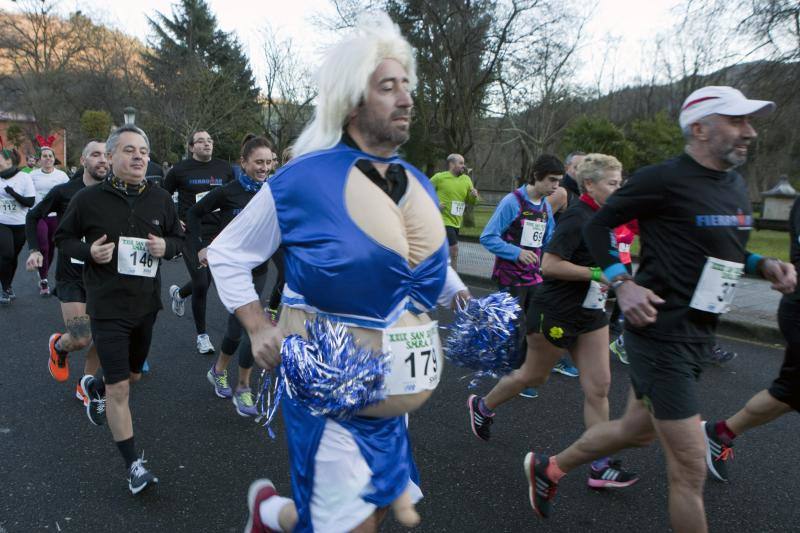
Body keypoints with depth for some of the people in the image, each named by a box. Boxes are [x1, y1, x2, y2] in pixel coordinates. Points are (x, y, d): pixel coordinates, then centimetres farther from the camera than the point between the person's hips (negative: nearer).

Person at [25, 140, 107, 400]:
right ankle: (57, 345, 26)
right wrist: (35, 250, -4)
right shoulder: (64, 191, -7)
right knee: (80, 339, -11)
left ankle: (85, 386, 26)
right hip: (71, 275, -2)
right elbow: (33, 217, 7)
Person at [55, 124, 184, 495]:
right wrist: (89, 251, -18)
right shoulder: (88, 199, -10)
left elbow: (178, 237, 9)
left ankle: (94, 388, 58)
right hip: (107, 307, -4)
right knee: (119, 388, -6)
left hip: (146, 304, 5)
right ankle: (133, 464, 7)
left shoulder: (160, 199, -3)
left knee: (133, 374, 24)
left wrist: (166, 246, -14)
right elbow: (64, 238, 3)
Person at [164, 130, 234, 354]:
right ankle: (202, 336, 9)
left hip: (216, 232, 4)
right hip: (191, 232, -4)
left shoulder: (225, 168, 6)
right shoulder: (180, 169, -2)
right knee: (201, 284, -9)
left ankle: (178, 293, 48)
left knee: (205, 282, 11)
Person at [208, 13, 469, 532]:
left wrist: (463, 300, 5)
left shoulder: (419, 186, 3)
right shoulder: (303, 179, -15)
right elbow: (227, 252, -3)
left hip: (394, 392, 7)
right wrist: (258, 328, -13)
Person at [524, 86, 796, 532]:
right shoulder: (664, 179, -14)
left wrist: (764, 265, 4)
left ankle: (549, 467, 42)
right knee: (691, 467, -3)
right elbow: (599, 226, -6)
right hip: (662, 333, -9)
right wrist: (622, 283, -18)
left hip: (698, 336, 9)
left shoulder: (736, 186, 11)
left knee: (638, 429, 22)